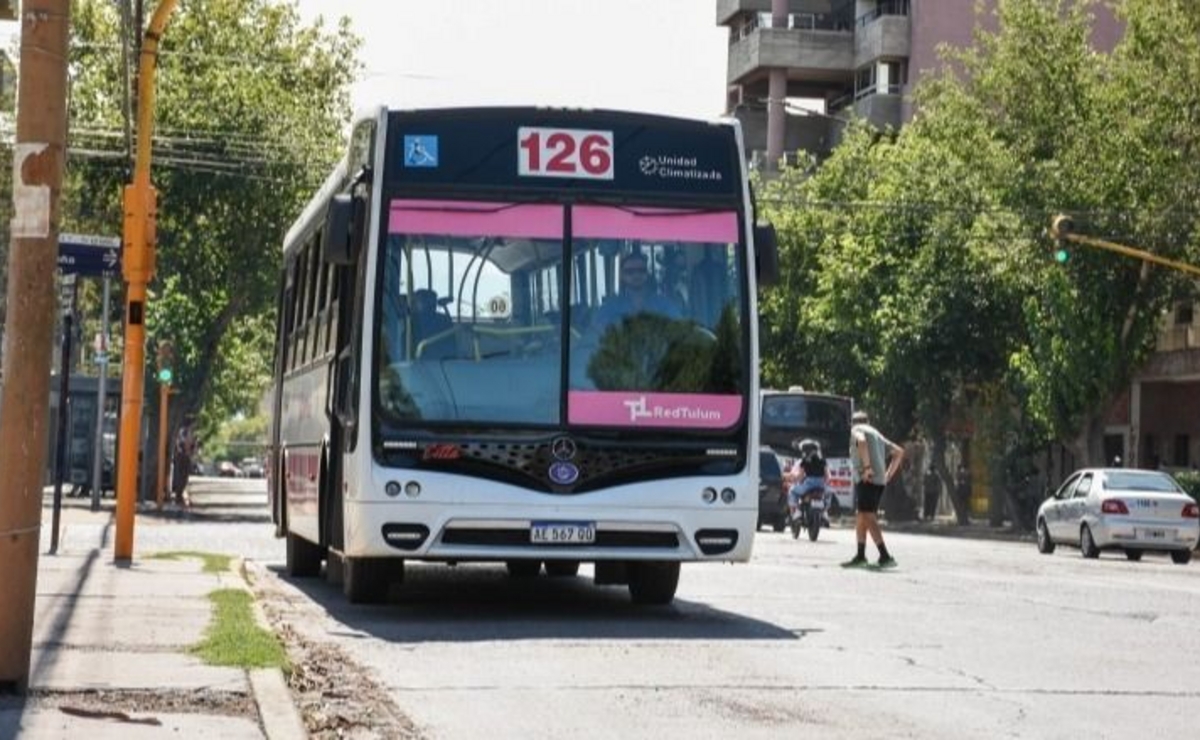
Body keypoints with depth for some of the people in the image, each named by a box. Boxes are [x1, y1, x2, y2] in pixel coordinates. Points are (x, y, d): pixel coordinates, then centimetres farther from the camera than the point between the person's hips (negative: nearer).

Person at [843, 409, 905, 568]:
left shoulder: (857, 430, 4)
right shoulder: (876, 433, 27)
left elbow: (861, 441, -21)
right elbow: (899, 451, 25)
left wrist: (867, 467, -23)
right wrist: (888, 474, 19)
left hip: (867, 480, -9)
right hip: (879, 481, 9)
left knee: (868, 517, -16)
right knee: (860, 517, 19)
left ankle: (885, 556, -26)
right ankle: (860, 556, 25)